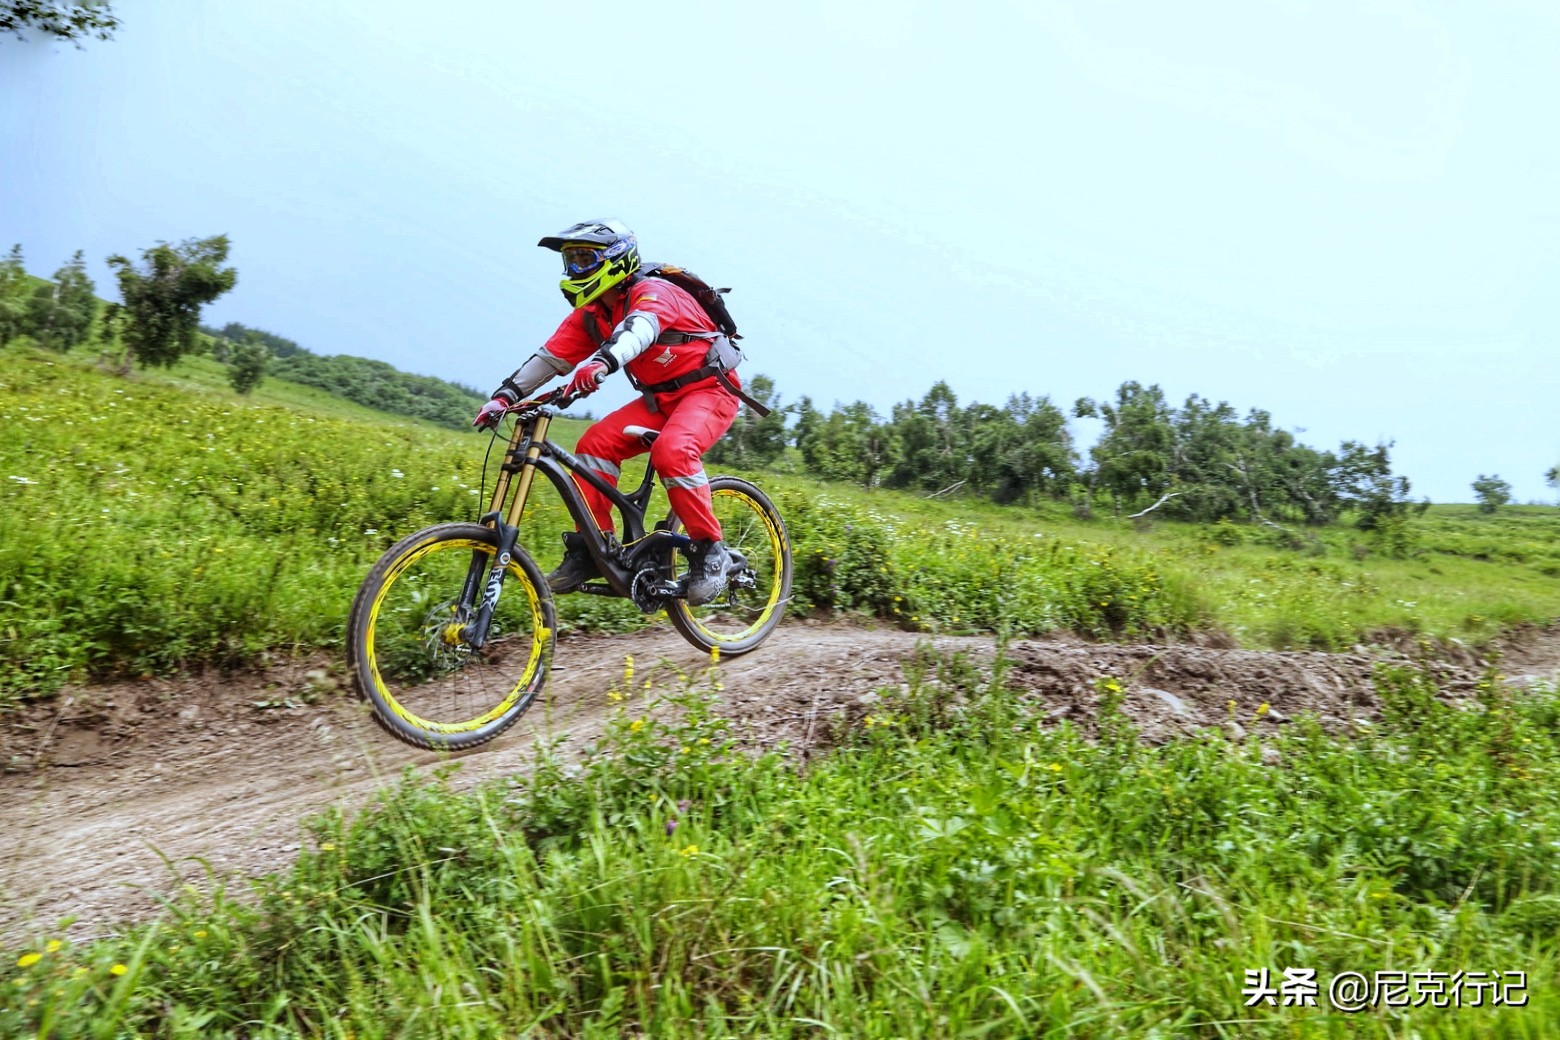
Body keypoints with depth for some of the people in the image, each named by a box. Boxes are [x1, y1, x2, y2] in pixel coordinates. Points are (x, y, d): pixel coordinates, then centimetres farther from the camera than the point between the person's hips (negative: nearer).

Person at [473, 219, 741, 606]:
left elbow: (638, 330, -41)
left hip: (708, 389, -7)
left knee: (671, 451, -34)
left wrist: (603, 362, -60)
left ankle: (710, 550, -21)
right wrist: (506, 394, -16)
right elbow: (550, 356, -3)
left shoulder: (652, 293, -18)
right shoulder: (590, 316, 4)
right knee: (595, 444, -14)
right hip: (659, 399, 7)